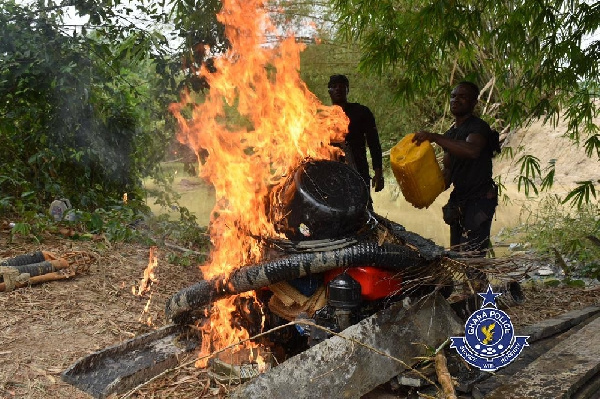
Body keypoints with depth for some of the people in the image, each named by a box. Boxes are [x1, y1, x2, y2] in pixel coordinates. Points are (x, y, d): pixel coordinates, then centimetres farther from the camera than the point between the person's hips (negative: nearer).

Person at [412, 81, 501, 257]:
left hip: (479, 201, -9)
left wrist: (434, 137, -35)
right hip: (459, 201, 9)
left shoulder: (478, 127, -12)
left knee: (471, 256, -14)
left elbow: (472, 150, -35)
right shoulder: (450, 134, 16)